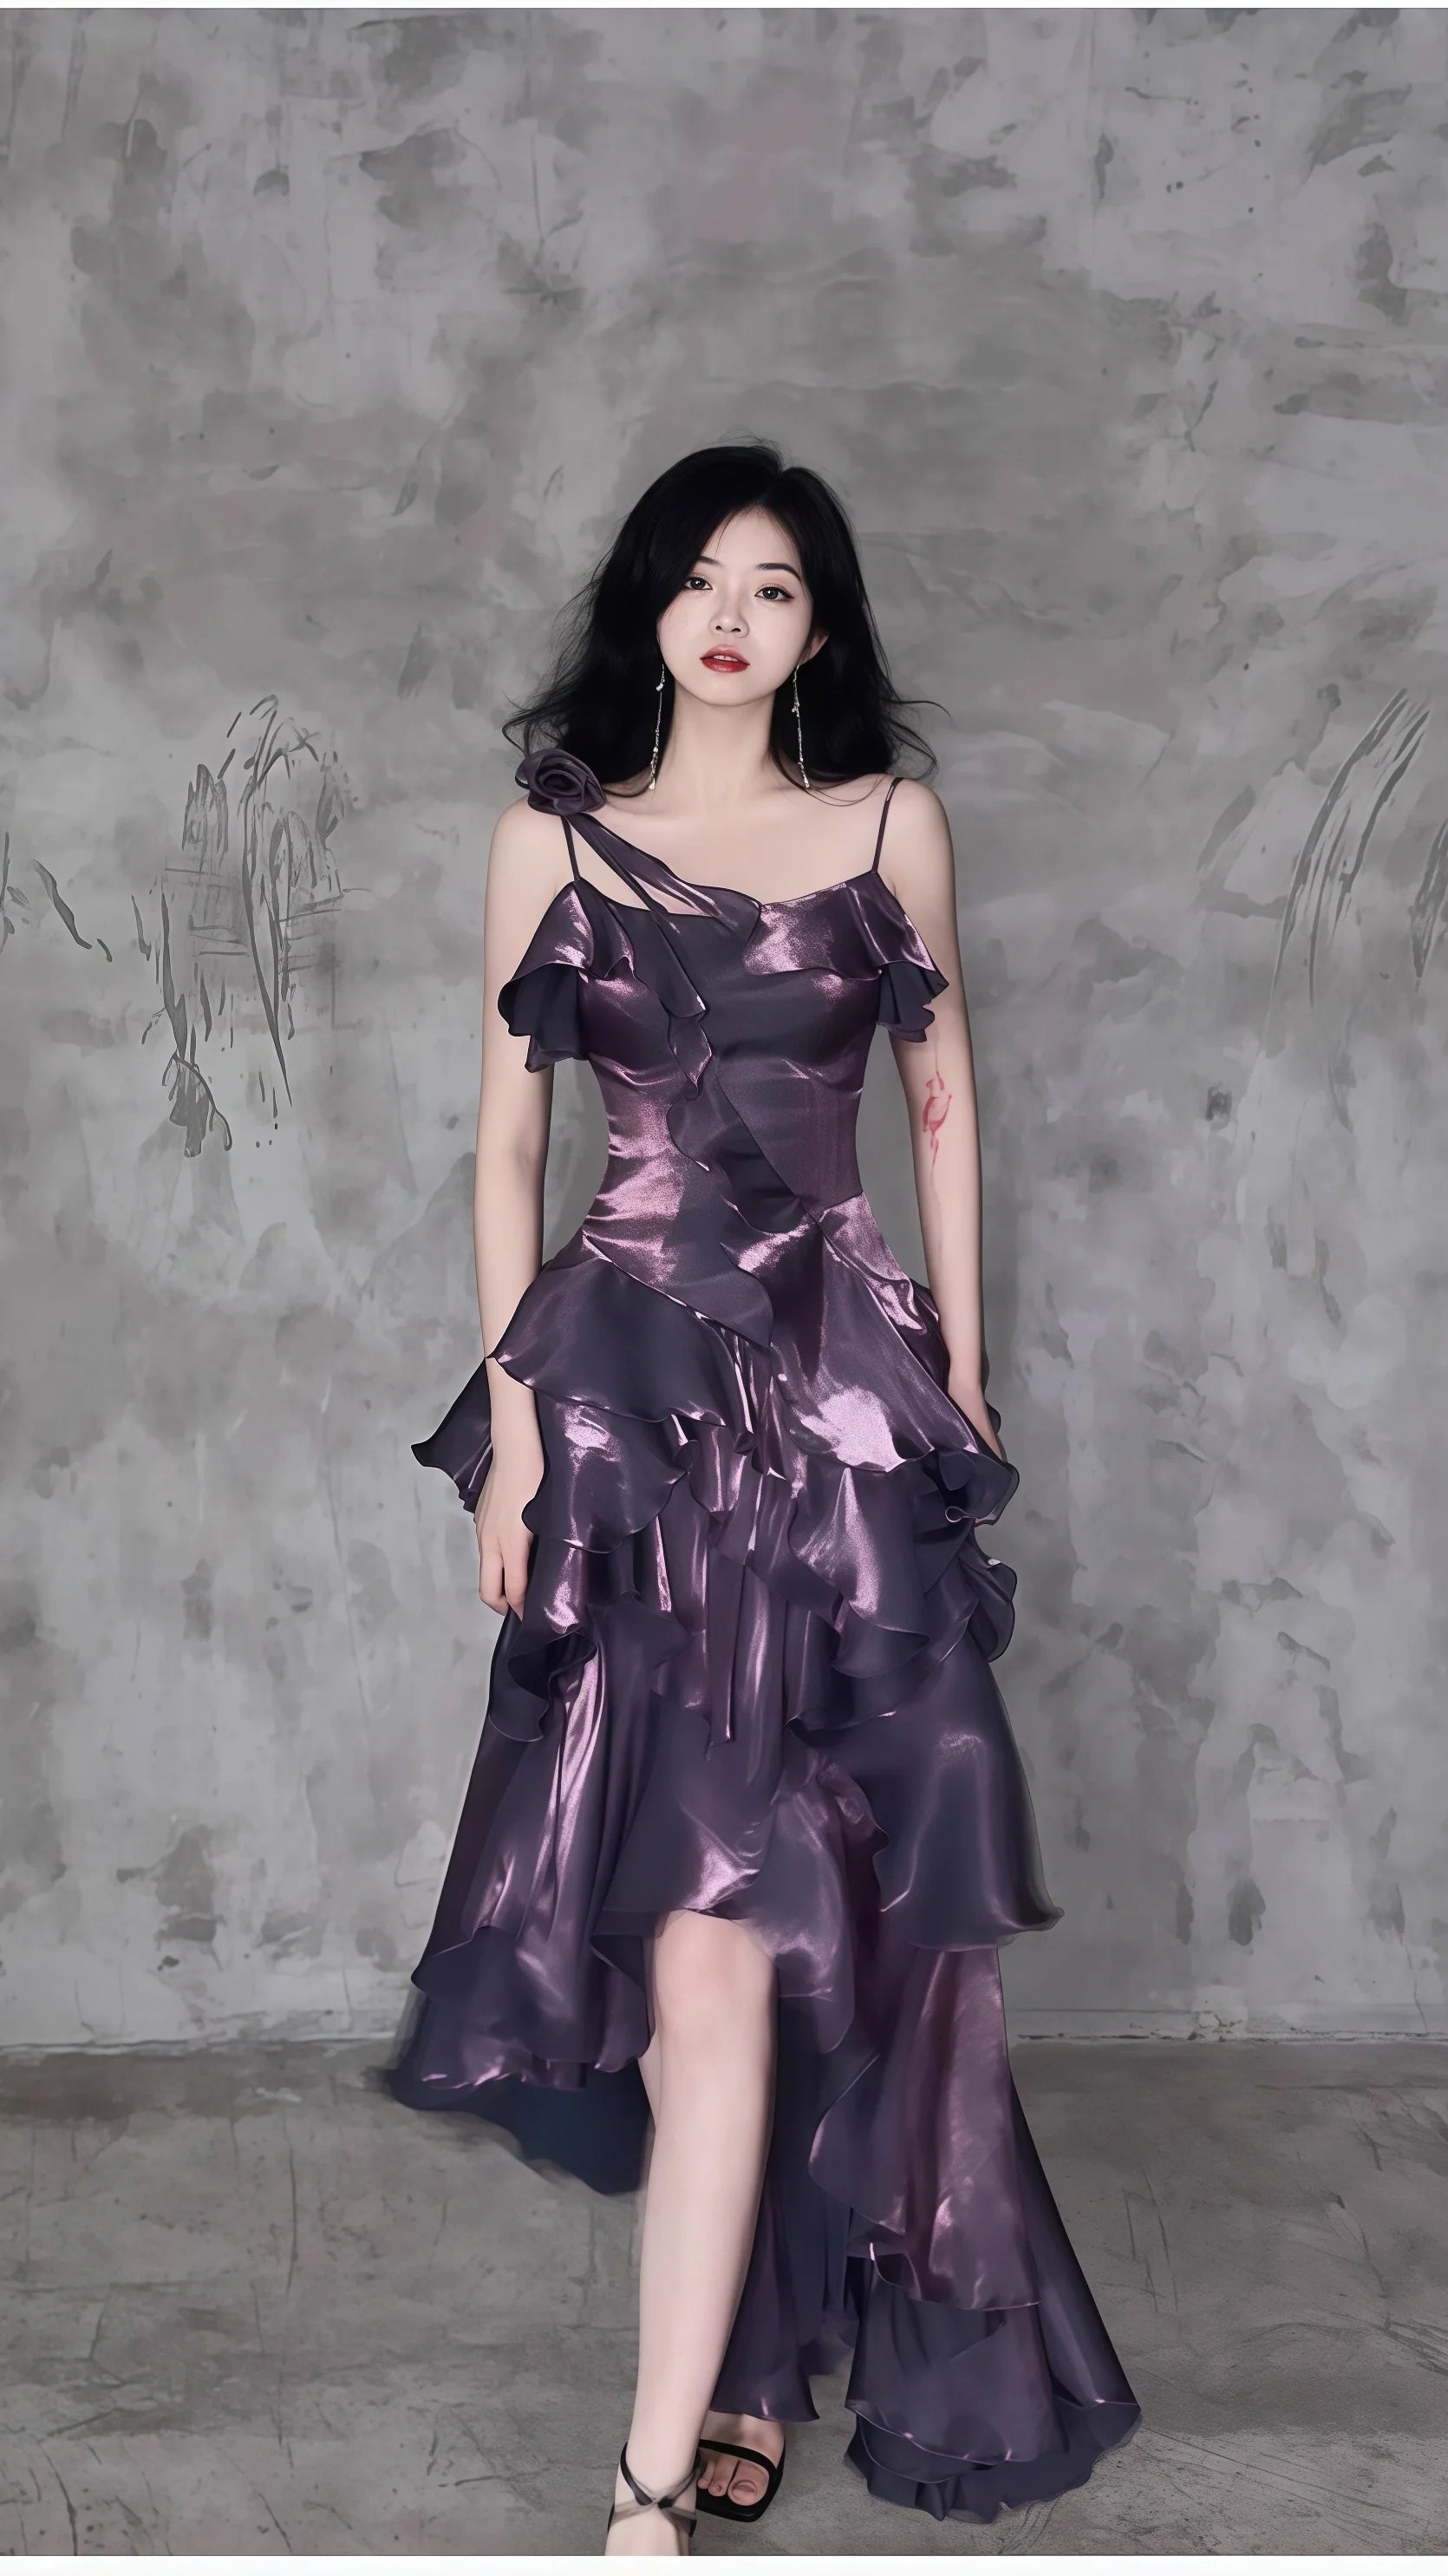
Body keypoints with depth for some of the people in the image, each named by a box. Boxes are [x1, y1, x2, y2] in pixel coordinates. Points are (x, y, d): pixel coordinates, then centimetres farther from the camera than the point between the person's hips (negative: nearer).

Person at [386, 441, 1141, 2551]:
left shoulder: (893, 825, 7)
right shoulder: (554, 838, 6)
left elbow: (946, 1100, 13)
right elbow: (505, 1142, 6)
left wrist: (960, 1377, 10)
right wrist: (511, 1418, -1)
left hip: (838, 1388, 0)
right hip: (626, 1385, 1)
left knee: (723, 1924, -5)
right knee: (712, 1915, 2)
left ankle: (663, 2473, 1)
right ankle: (749, 2356, 23)